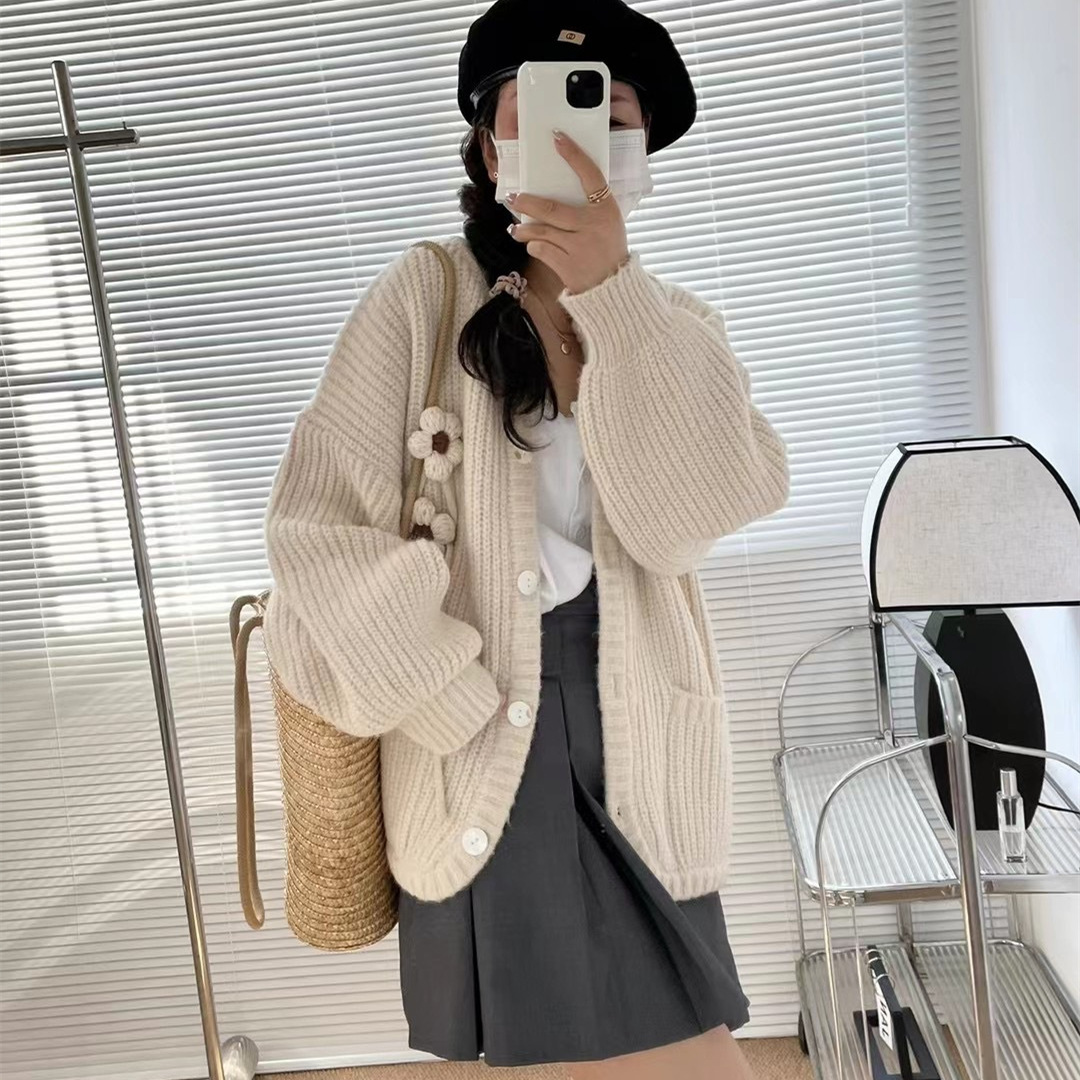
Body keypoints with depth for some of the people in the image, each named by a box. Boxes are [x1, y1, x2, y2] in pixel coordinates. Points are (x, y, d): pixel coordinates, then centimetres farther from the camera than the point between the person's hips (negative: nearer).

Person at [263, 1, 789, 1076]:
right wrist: (466, 713, -12)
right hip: (483, 746, -2)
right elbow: (321, 525, -8)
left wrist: (612, 295, -20)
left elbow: (693, 514, -12)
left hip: (636, 749, 3)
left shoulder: (677, 328, 6)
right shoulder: (424, 297, -3)